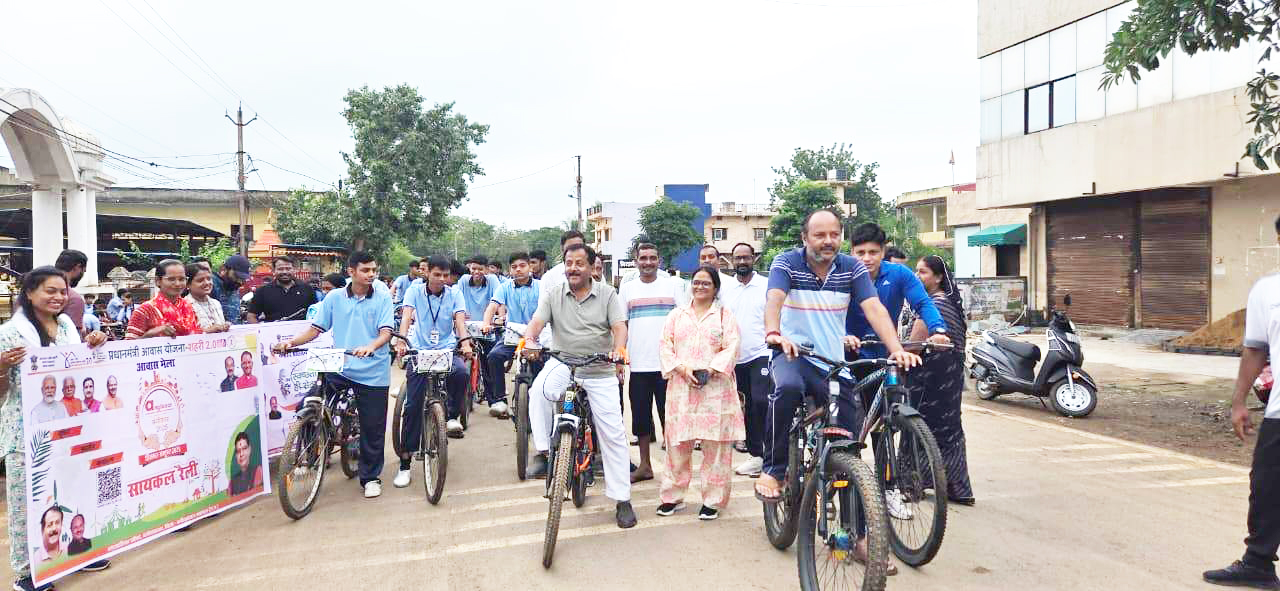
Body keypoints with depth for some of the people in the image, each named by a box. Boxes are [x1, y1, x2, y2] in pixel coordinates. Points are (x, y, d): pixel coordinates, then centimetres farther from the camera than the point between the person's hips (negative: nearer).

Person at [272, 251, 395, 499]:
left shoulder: (382, 298, -1)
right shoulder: (334, 297, 5)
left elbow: (386, 332, -12)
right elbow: (316, 328, 8)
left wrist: (370, 347, -32)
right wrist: (291, 342, -9)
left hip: (373, 372, -2)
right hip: (339, 368, 2)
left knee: (372, 428, 5)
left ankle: (371, 477, 24)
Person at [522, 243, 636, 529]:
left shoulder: (607, 294, 1)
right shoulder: (553, 294, 4)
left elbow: (619, 326, -8)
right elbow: (537, 321, -8)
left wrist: (619, 348, -30)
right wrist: (530, 339, -30)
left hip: (600, 373, 0)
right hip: (563, 364, 0)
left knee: (613, 434, 0)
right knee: (539, 391, -34)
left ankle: (622, 499, 10)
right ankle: (543, 452, -18)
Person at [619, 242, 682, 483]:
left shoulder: (673, 284, 4)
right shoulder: (627, 288, 9)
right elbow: (621, 325, 13)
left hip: (667, 363, -2)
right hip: (638, 364, 3)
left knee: (670, 417, 1)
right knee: (641, 417, 9)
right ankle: (645, 466, 21)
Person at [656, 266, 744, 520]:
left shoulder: (725, 316, 9)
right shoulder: (677, 315, 16)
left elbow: (731, 348, -1)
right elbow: (666, 346, 7)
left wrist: (710, 370, -14)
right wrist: (683, 368, -9)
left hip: (715, 387, -2)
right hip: (681, 387, 2)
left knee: (715, 446, -1)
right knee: (678, 444, 3)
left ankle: (713, 500, 9)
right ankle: (672, 497, 14)